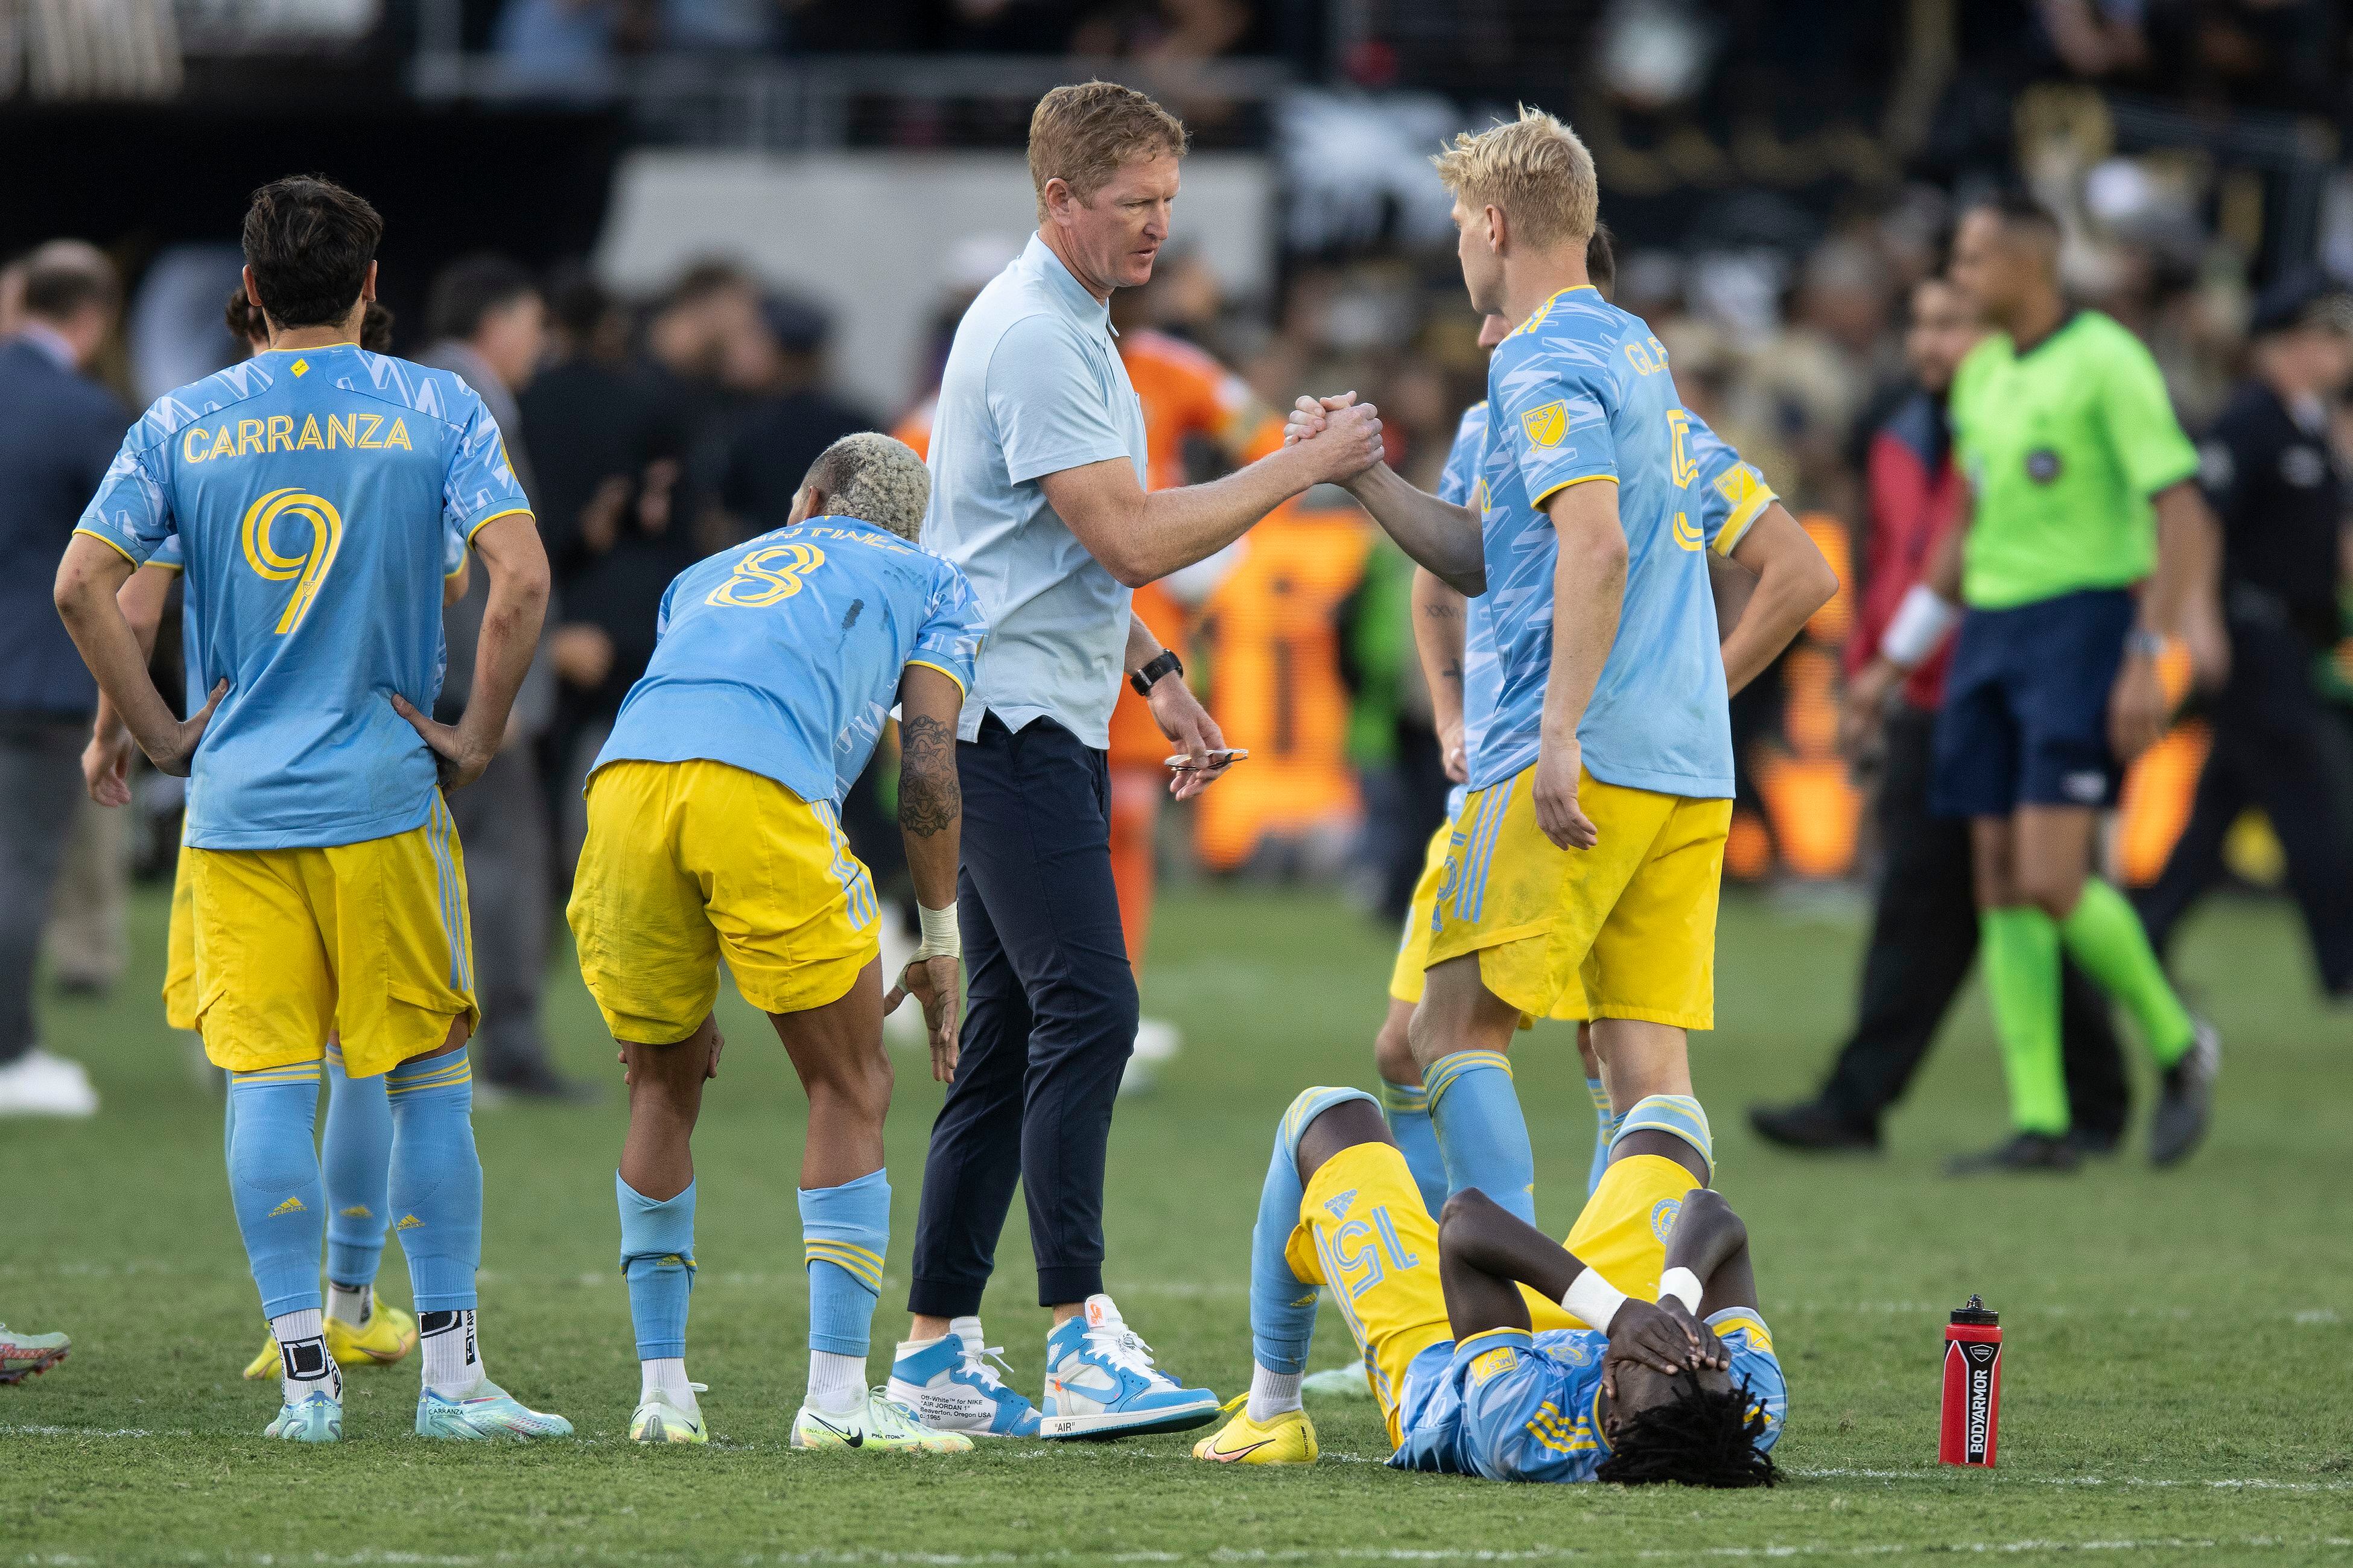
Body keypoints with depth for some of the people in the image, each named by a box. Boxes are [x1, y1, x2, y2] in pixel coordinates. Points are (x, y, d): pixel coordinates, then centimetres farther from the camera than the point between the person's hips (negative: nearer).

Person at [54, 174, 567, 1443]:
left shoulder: (182, 423, 5)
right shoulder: (436, 411, 0)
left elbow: (81, 584, -1)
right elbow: (520, 578, -11)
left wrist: (162, 732, 6)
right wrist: (476, 735, -3)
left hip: (234, 801, 1)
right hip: (382, 793, -1)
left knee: (265, 1081, 3)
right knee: (426, 1075, 6)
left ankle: (305, 1375, 0)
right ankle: (450, 1374, 5)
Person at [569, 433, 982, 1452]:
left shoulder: (711, 576, 40)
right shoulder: (928, 585, 29)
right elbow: (927, 762, 15)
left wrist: (685, 993, 38)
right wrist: (940, 945, 21)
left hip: (627, 782, 4)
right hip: (763, 794, -4)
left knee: (663, 1090, 21)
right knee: (849, 1091, 10)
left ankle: (662, 1389, 20)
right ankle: (836, 1395, 1)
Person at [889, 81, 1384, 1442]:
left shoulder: (1072, 328, 19)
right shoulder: (1030, 336, -15)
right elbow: (1132, 538, -21)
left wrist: (1157, 673, 22)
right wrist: (1302, 466, -15)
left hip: (1050, 725, 11)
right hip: (1010, 716, -11)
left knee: (1014, 1032, 9)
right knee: (1087, 1009, -18)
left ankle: (937, 1350, 11)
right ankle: (1081, 1342, -24)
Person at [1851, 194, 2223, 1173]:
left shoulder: (2107, 364, -11)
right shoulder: (1981, 375, 13)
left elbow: (2181, 511, -15)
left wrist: (2150, 656, -22)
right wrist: (1896, 659, 23)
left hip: (2083, 624, -8)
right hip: (1991, 633, 8)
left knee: (2051, 881, -15)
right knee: (2001, 882, 1)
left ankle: (2176, 1046, 7)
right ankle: (2040, 1122, 2)